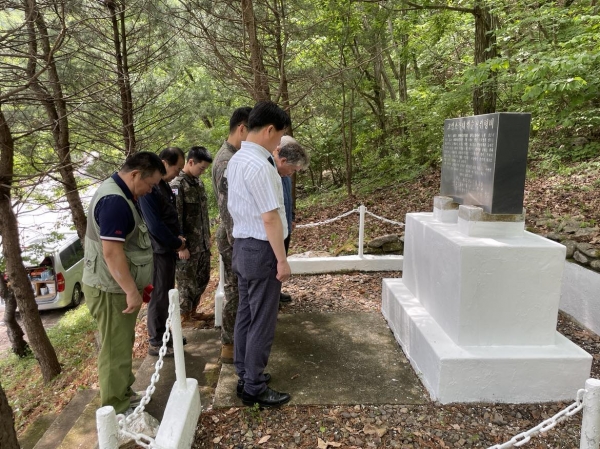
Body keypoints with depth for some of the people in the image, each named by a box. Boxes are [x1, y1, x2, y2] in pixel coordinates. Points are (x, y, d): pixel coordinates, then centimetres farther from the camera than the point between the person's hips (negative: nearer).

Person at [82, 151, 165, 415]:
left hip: (118, 286, 10)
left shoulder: (118, 194, 11)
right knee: (115, 350, 0)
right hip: (111, 289, -10)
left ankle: (124, 395, 34)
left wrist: (136, 284, 21)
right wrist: (132, 291, -25)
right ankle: (116, 412, 12)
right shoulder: (114, 201, -24)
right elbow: (112, 252, -29)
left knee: (122, 345, 20)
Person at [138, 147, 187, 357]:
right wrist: (177, 243, -12)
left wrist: (177, 238, 2)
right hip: (158, 250, -9)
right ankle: (155, 342, 14)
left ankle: (164, 334, 30)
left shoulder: (164, 185, 9)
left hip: (168, 248, 9)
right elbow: (155, 225, -24)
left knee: (167, 294, 17)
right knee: (159, 296, 1)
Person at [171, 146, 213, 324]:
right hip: (188, 244, -8)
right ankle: (184, 317, 22)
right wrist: (181, 246, -19)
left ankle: (193, 311, 34)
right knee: (187, 281, 6)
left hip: (203, 242, 8)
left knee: (202, 278, 17)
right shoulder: (177, 184, -16)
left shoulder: (198, 182, 9)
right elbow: (175, 218, -19)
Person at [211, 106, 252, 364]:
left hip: (240, 237, 10)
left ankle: (233, 340, 35)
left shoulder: (234, 156, 10)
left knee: (238, 291, 20)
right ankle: (228, 346, 17)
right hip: (235, 240, -10)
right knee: (235, 293, 2)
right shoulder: (227, 161, -22)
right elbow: (227, 211, -24)